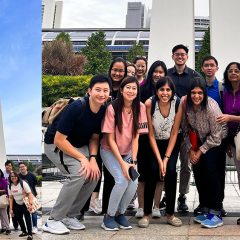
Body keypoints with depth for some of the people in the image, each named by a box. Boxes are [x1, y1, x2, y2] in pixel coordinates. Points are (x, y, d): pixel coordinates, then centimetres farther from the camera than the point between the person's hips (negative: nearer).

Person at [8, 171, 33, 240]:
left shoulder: (23, 183, -20)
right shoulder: (10, 186, -5)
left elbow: (29, 194, -22)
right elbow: (11, 198, 2)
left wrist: (30, 204, -32)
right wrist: (11, 209, -2)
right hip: (17, 204, 6)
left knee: (27, 218, -12)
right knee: (18, 218, 9)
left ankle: (30, 234, -5)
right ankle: (24, 231, 29)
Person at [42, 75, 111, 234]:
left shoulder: (103, 111, -10)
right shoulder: (76, 107, -29)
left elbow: (94, 138, 2)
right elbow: (59, 140, -27)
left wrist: (93, 158, -16)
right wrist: (82, 158, -27)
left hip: (78, 145, 7)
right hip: (55, 145, -7)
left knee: (94, 174, -10)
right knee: (79, 173, -26)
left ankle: (70, 215, 7)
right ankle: (53, 220, -13)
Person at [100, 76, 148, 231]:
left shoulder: (140, 108, -12)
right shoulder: (112, 108, -21)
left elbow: (136, 137, -10)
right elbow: (110, 139, -17)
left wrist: (133, 161, -18)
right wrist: (122, 163, -22)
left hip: (128, 152, 3)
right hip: (110, 151, -3)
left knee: (134, 181, -18)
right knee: (122, 180, -23)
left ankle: (120, 213, 7)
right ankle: (109, 217, -2)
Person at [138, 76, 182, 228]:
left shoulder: (178, 103, -20)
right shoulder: (149, 104, -22)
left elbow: (174, 133, -13)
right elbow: (151, 134, -16)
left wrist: (166, 158, -16)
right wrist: (159, 160, -18)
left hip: (172, 142, 1)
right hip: (154, 142, -1)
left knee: (171, 170, -17)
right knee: (153, 170, -18)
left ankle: (170, 214, -2)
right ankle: (147, 214, -5)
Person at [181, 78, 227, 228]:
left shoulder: (211, 106, -29)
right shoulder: (185, 104, -17)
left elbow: (216, 136, -22)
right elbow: (186, 129, -3)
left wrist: (200, 152, -17)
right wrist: (190, 150, -8)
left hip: (217, 139, -5)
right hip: (200, 139, 5)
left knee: (211, 170, -18)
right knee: (197, 170, -3)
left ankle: (216, 213, -11)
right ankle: (207, 209, 11)